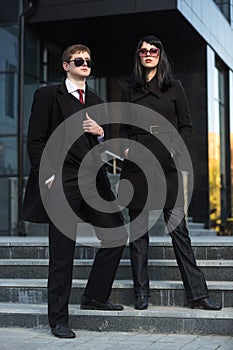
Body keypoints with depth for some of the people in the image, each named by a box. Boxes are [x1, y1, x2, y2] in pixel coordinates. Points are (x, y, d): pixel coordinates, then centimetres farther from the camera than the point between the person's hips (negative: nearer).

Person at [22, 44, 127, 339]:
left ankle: (94, 297, 21)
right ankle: (58, 319, 8)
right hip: (62, 182, -6)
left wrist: (101, 132, 1)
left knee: (116, 236, 4)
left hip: (94, 180, 6)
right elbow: (35, 141, -3)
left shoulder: (96, 102, 21)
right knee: (62, 253, -2)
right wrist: (49, 176, -12)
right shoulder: (47, 95, 3)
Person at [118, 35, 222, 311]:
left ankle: (197, 294, -1)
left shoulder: (174, 87, 10)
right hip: (136, 164, 2)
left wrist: (176, 148, -6)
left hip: (166, 164, -1)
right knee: (138, 229, 3)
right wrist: (125, 148, -3)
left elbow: (186, 125, 9)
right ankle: (141, 294, 11)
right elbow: (123, 127, 15)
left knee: (178, 227, -5)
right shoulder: (128, 88, 13)